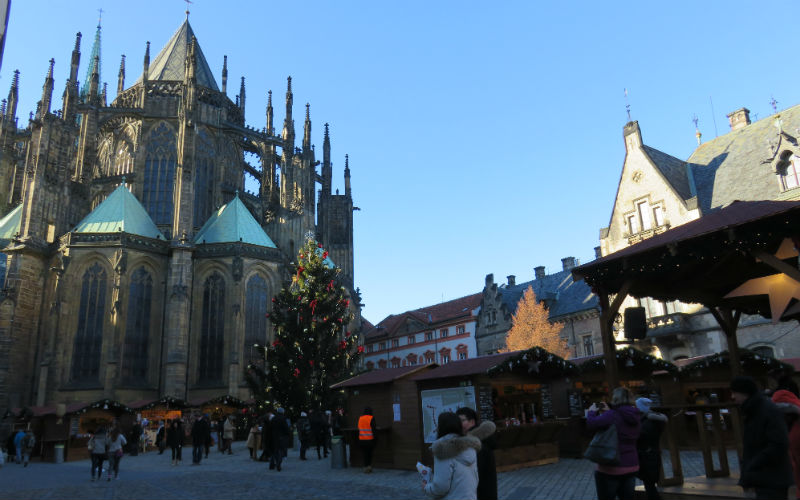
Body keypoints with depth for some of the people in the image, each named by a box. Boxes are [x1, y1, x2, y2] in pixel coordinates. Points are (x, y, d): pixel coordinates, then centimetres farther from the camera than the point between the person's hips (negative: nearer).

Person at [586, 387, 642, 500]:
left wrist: (592, 412, -5)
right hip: (632, 466, 7)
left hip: (611, 468, -7)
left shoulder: (612, 415, -20)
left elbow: (591, 424, -24)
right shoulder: (635, 417, 4)